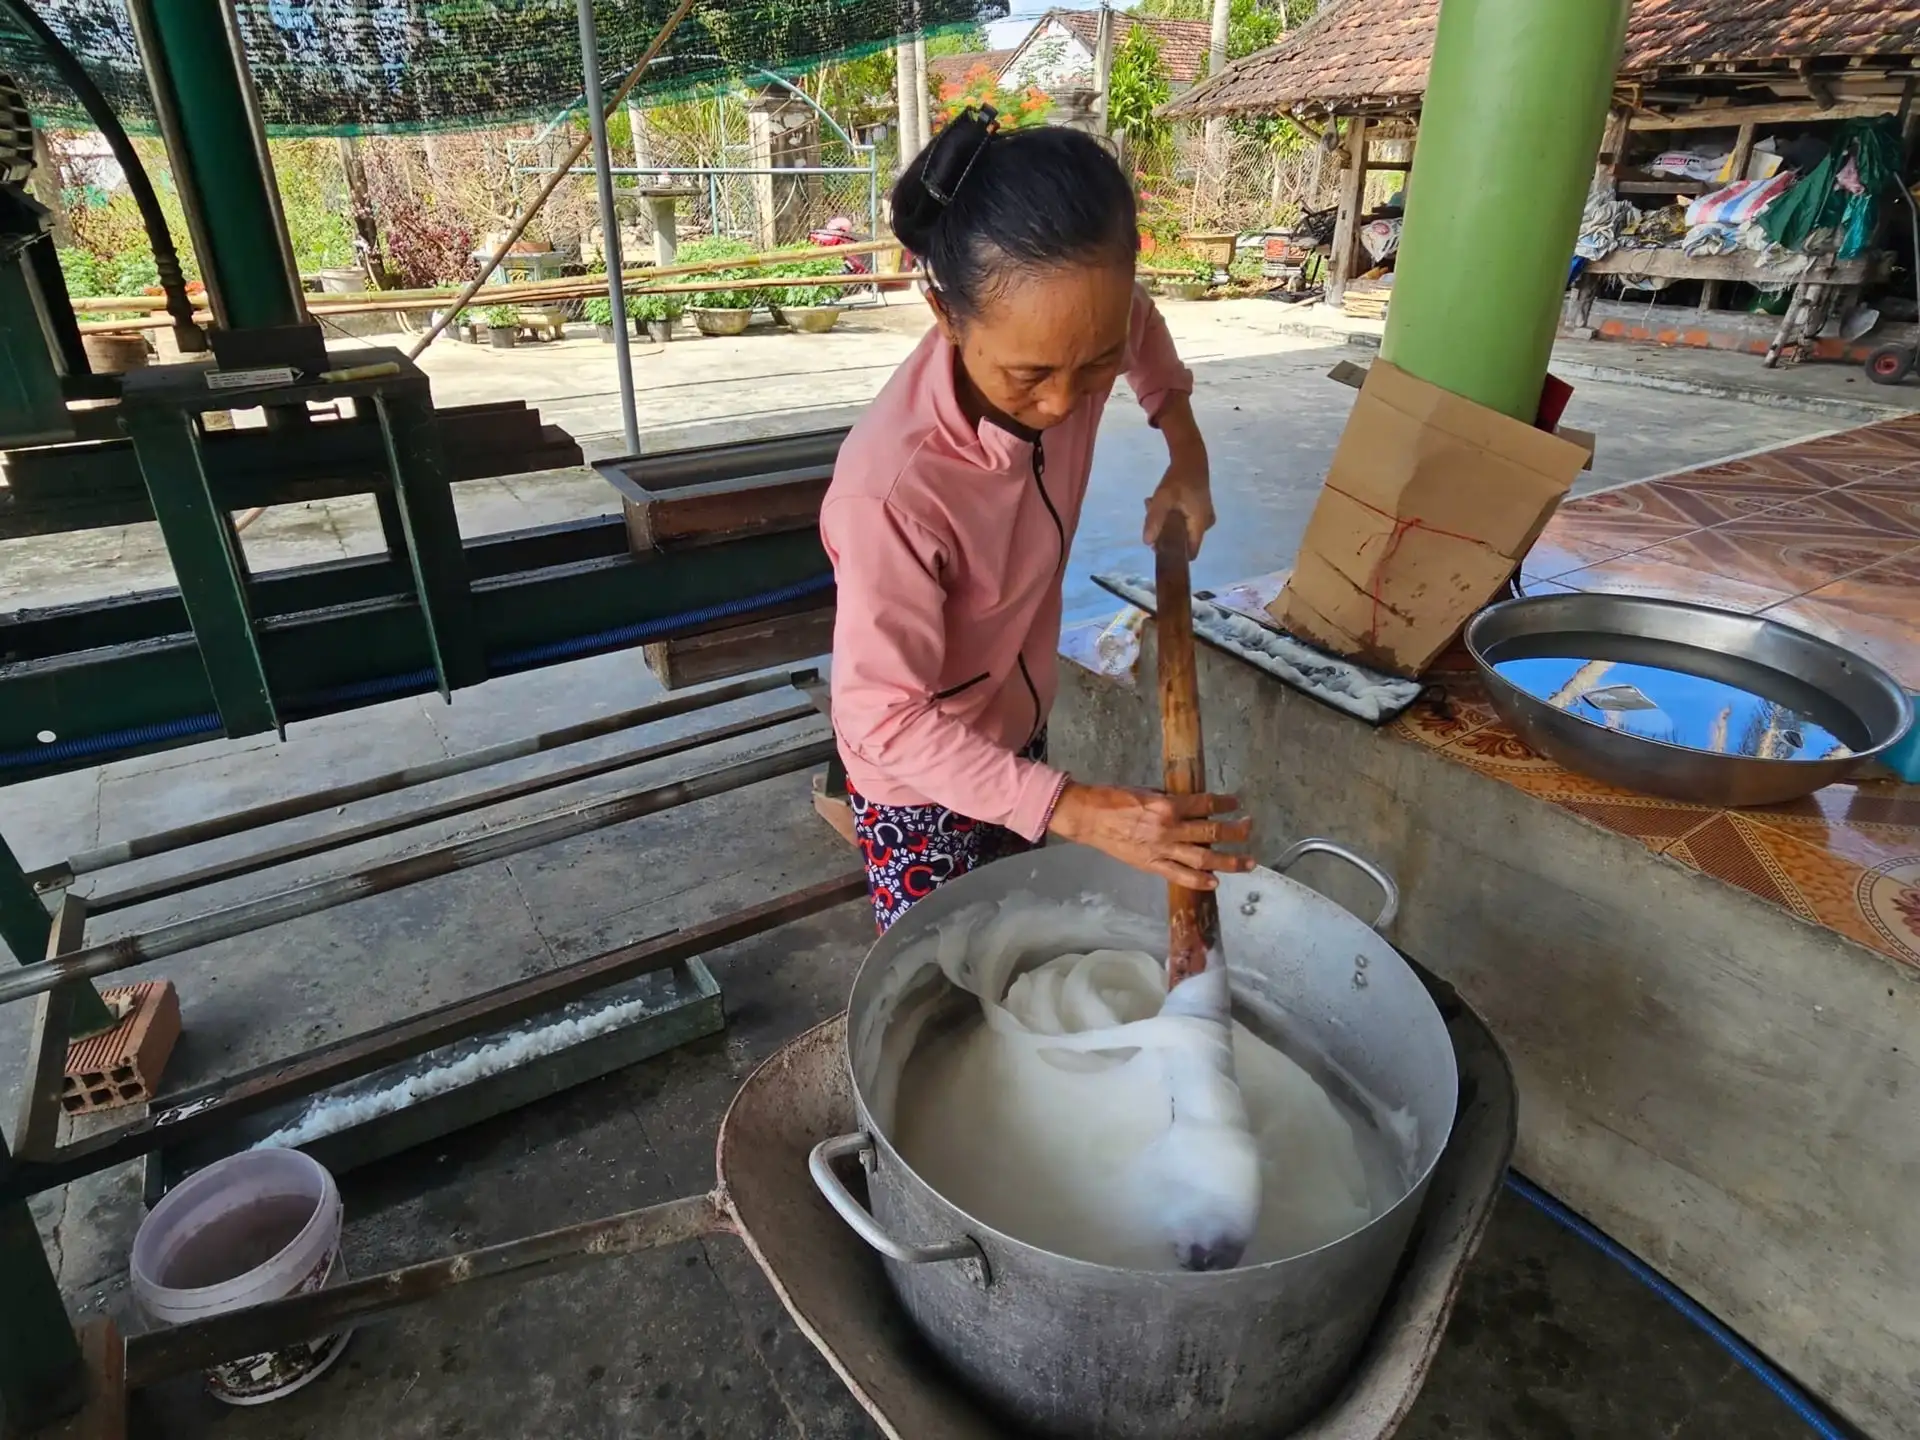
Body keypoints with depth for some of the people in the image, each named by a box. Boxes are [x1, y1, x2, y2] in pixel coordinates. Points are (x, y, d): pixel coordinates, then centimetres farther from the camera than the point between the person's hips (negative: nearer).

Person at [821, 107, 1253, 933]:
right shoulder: (890, 490, -38)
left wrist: (1186, 453, -3)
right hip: (921, 774, -6)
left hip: (1018, 728, 6)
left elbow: (1141, 324, 7)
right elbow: (884, 718, -32)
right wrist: (1074, 809, -38)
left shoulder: (1061, 338, -19)